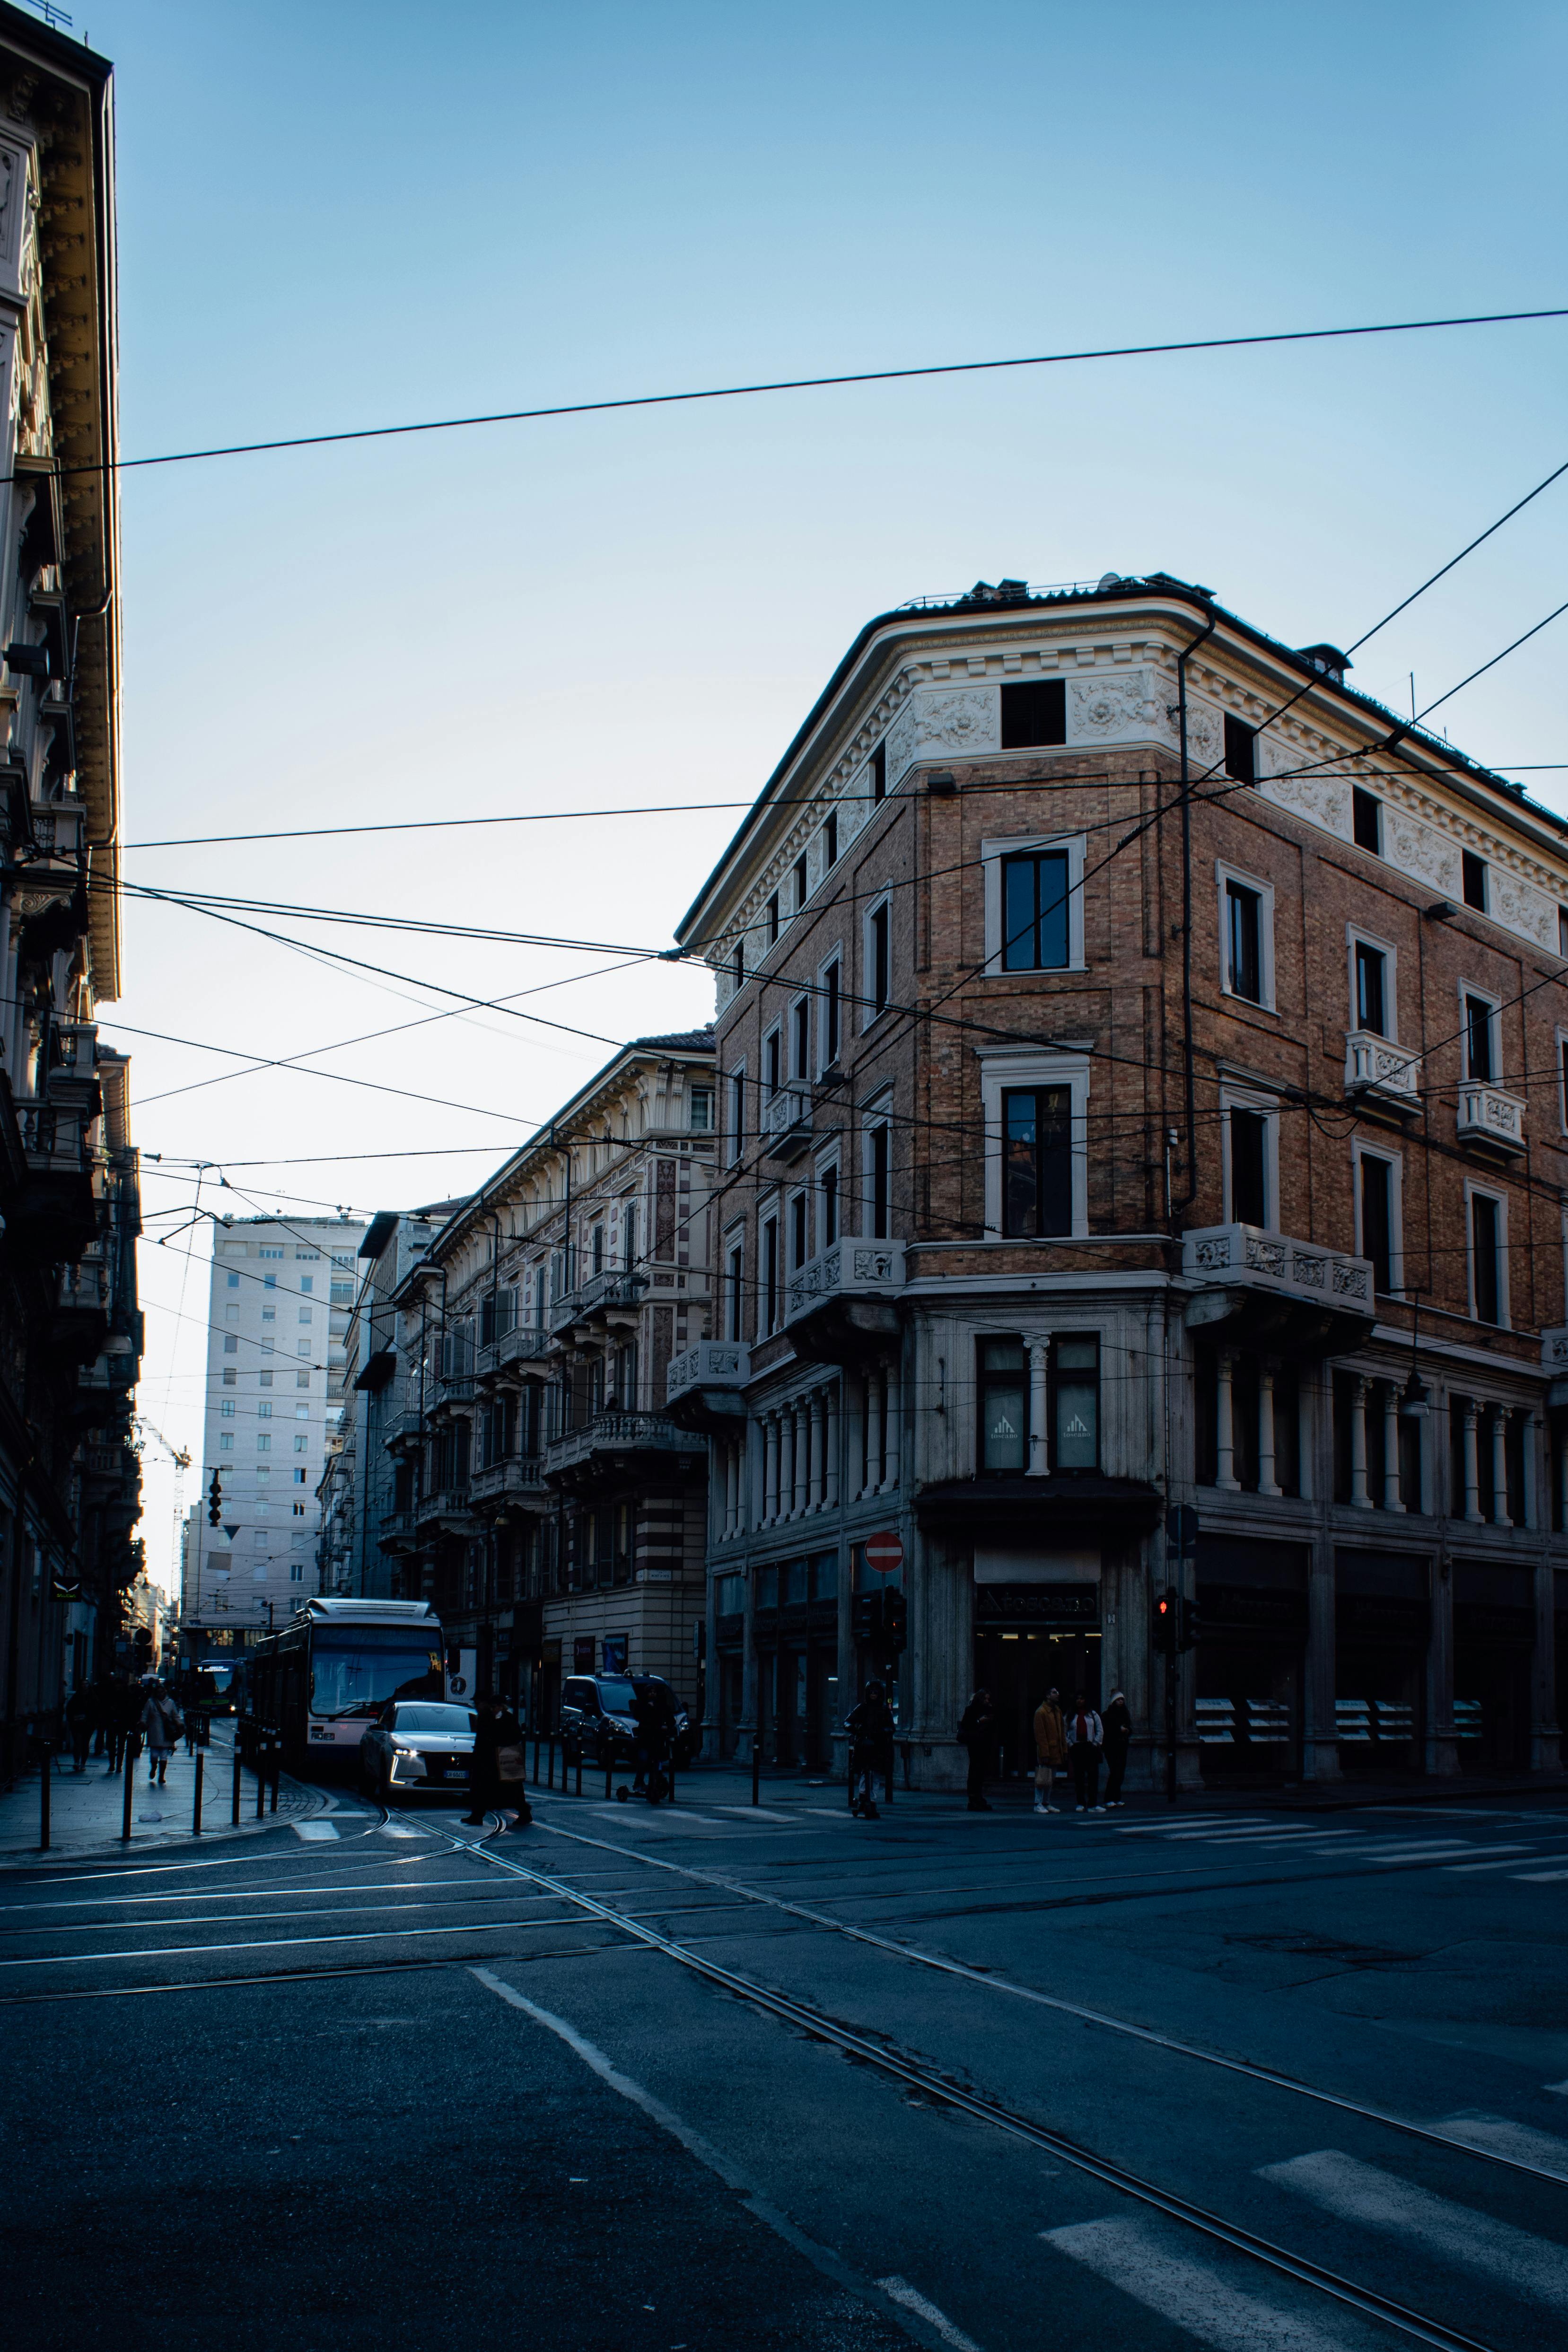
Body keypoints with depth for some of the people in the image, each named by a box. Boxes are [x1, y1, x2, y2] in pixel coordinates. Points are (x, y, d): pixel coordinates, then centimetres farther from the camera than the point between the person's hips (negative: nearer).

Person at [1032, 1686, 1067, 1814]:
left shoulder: (1058, 1711, 14)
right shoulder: (1041, 1712, -11)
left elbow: (1062, 1732, 17)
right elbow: (1040, 1735, -14)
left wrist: (1064, 1750, 11)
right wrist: (1044, 1754, -18)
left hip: (1055, 1753, 8)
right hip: (1045, 1752, -8)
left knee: (1051, 1780, 12)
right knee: (1042, 1779, -5)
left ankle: (1047, 1804, 19)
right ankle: (1038, 1805, 1)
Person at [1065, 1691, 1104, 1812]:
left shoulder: (1092, 1715, 9)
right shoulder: (1070, 1716, 8)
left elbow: (1100, 1731, 8)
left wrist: (1096, 1744, -1)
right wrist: (1070, 1745, -2)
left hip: (1091, 1748, 0)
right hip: (1076, 1749, 0)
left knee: (1093, 1775, -7)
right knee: (1079, 1777, 3)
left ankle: (1093, 1804, -6)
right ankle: (1081, 1804, 10)